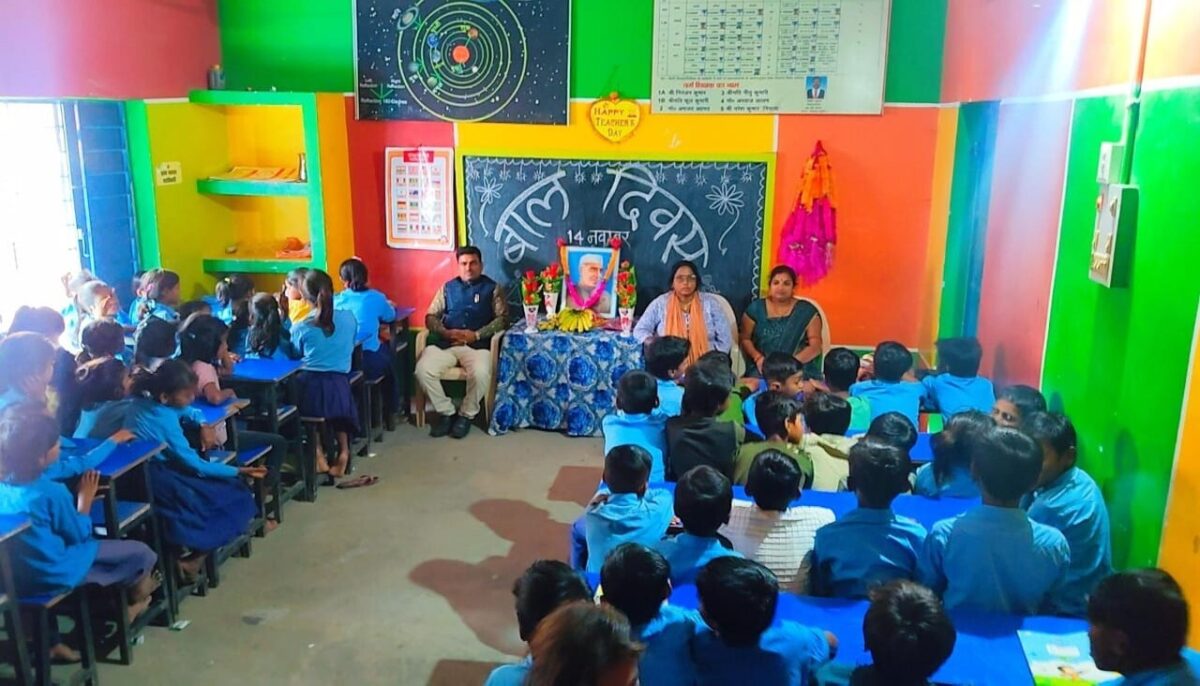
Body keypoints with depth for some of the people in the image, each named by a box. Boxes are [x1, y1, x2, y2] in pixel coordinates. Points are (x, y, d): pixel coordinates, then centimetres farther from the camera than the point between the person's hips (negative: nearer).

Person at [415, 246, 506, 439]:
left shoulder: (492, 288, 12)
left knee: (480, 373, -35)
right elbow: (431, 316, 14)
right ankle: (446, 412, -5)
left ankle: (467, 414, -9)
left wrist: (477, 335, -12)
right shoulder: (447, 287, 20)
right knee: (423, 370, -25)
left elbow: (502, 318, 1)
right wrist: (446, 332, -7)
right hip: (446, 343, 3)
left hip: (477, 345, -3)